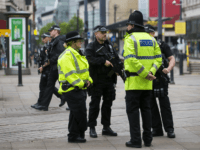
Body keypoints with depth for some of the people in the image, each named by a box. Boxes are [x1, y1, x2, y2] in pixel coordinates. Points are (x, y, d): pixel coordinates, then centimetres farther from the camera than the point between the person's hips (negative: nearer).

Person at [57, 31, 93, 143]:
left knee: (76, 113, 13)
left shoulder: (78, 54, 19)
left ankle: (76, 135, 21)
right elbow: (70, 74, -22)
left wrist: (88, 80, 6)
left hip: (80, 89, 10)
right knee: (79, 113, -10)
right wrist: (81, 83, -20)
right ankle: (74, 136, -2)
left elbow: (84, 70, 23)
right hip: (72, 89, -10)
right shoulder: (67, 55, -15)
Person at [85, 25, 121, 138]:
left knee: (108, 104, 10)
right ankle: (92, 128, 6)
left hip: (109, 79, 6)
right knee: (95, 104, -1)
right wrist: (104, 62, -27)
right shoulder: (91, 47, -4)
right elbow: (91, 59, -21)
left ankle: (106, 127, 18)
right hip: (97, 81, -6)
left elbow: (116, 58, 13)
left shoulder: (109, 45, 16)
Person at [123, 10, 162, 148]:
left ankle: (136, 140, -1)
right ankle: (148, 139, 16)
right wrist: (151, 72, -6)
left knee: (133, 110, 0)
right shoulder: (151, 39, 11)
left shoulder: (130, 39, -8)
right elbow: (158, 58, 4)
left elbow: (131, 59, -22)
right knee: (146, 109, 14)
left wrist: (145, 74, -18)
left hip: (134, 80, -6)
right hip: (147, 83, 6)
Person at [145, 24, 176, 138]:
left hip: (161, 80, -3)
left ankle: (169, 129, 1)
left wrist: (168, 69, -22)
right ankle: (157, 129, 13)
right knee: (151, 105, 5)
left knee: (165, 104, -3)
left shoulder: (162, 45, 2)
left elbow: (172, 59, -2)